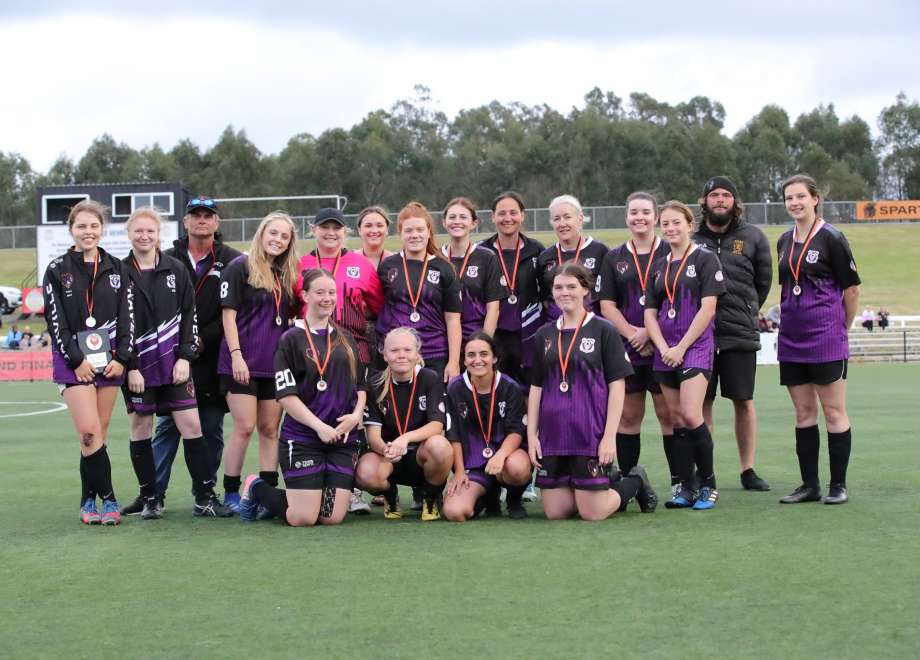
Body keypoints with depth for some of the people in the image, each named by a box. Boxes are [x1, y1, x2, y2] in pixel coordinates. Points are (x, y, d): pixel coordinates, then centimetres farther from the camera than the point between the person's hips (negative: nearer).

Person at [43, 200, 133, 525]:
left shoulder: (116, 269, 10)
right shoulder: (57, 270, 1)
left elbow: (127, 316, 8)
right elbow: (55, 319, -3)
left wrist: (121, 358, -3)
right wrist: (76, 359, -11)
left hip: (109, 360, 3)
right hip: (73, 361, -3)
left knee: (99, 434, 3)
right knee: (89, 432, -14)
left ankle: (89, 502, 12)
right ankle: (108, 499, -9)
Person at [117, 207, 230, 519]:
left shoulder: (176, 270, 6)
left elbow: (189, 316, 7)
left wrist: (185, 357, -3)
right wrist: (130, 367, -8)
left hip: (173, 363, 1)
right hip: (136, 366, -1)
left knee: (192, 425, -5)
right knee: (140, 427, 4)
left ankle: (205, 498, -1)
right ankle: (149, 498, 15)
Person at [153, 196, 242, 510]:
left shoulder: (232, 261, 4)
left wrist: (204, 339, -11)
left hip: (213, 358, -1)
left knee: (211, 429, 3)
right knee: (167, 425, 1)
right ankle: (155, 493, 5)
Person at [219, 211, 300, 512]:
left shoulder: (286, 275, 14)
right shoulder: (240, 267, -4)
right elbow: (228, 314, -8)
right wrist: (236, 355, -15)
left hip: (275, 363, 6)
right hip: (243, 363, -6)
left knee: (270, 429, 5)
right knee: (244, 427, -8)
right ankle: (230, 493, 1)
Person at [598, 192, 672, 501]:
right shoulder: (613, 258, 12)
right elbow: (607, 305, 7)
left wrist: (650, 333, -11)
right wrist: (633, 334, -8)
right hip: (625, 349, 3)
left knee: (669, 413, -4)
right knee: (627, 416, 4)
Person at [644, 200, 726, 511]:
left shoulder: (705, 259, -3)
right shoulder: (659, 267, 15)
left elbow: (708, 308, -10)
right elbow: (650, 313, 12)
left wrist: (681, 348, -13)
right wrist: (663, 348, -6)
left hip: (696, 345, -6)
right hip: (666, 351, 6)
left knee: (691, 416, -18)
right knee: (676, 419, 6)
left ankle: (708, 484, -5)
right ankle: (686, 487, 11)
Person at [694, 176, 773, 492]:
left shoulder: (752, 237, 6)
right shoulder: (689, 238, 6)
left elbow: (763, 282, 12)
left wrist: (746, 313, 13)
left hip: (740, 334, 0)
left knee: (744, 402, 4)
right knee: (701, 403, 3)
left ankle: (748, 469, 12)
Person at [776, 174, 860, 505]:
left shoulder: (831, 238, -8)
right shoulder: (784, 241, 12)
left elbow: (852, 289, -4)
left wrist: (841, 327, 5)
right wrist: (789, 319, 14)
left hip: (826, 338, -7)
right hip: (792, 338, 7)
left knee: (833, 411, -2)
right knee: (803, 413, 9)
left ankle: (839, 485, 3)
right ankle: (810, 485, 15)